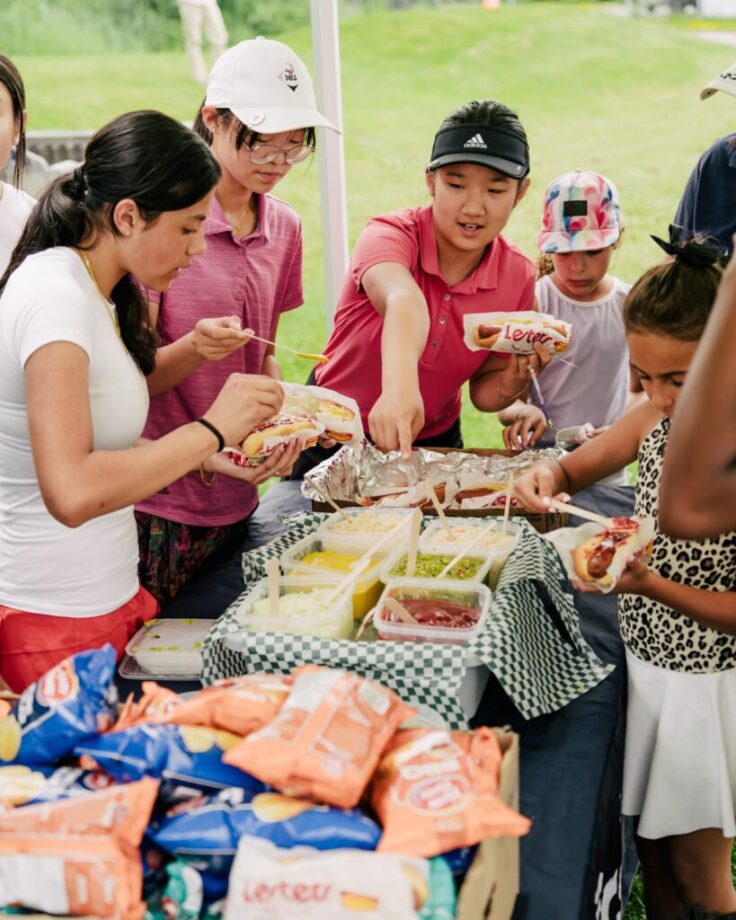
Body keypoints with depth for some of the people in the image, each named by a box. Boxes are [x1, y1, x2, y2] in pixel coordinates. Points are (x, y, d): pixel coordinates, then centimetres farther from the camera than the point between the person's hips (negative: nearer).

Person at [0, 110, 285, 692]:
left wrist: (215, 457, -1)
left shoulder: (96, 293, 7)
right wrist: (210, 430, -24)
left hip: (112, 596, 9)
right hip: (56, 624, -9)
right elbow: (72, 492, -32)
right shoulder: (55, 295, -21)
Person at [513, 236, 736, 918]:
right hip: (645, 659, 5)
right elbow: (576, 467, 12)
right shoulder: (656, 421, -6)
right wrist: (547, 477, -11)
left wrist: (647, 583, -31)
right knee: (652, 851, 18)